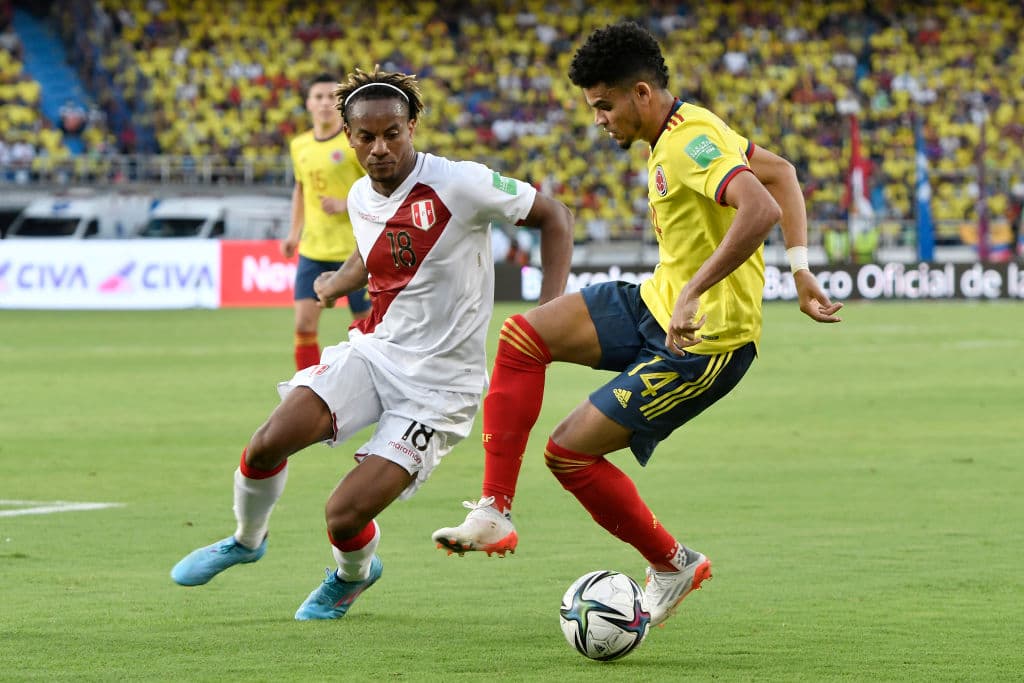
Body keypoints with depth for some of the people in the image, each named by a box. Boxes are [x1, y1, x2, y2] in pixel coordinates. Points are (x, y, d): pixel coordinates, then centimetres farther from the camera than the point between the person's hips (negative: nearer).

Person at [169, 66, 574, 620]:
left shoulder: (462, 185, -18)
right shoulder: (360, 197, 3)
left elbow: (554, 216, -9)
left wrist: (550, 314, -16)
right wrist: (337, 283, 17)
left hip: (438, 385, -5)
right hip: (373, 350, 5)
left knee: (344, 516, -14)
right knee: (270, 441, -17)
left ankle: (354, 575, 25)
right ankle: (246, 540, 16)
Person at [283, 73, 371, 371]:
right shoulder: (299, 145, 8)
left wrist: (345, 205, -21)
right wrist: (295, 232, 17)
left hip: (354, 249, -5)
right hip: (312, 249, 5)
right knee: (304, 325, -5)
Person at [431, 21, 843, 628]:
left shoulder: (691, 144, -23)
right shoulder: (683, 132, 8)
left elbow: (761, 210, -38)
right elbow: (780, 171, 19)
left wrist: (693, 293, -40)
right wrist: (800, 266, 13)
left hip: (704, 343, -10)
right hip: (654, 306, 10)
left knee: (570, 451, -8)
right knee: (523, 337, -3)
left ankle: (674, 564, 13)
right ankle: (494, 514, -2)